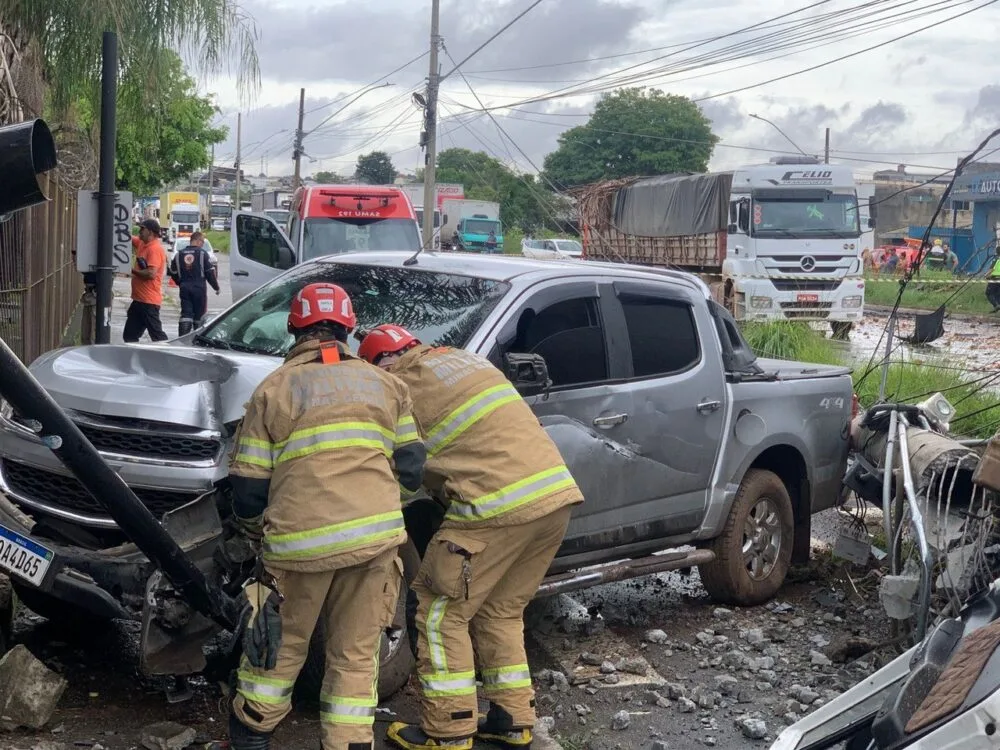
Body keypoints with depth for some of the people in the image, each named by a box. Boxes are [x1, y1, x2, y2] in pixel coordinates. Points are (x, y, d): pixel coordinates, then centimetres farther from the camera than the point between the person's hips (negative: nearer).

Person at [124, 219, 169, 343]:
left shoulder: (155, 249, -17)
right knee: (129, 336, 14)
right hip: (139, 299, 10)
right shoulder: (142, 244, 12)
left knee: (157, 335, -8)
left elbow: (151, 273, -25)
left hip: (149, 301, -10)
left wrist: (132, 270, -12)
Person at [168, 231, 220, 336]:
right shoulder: (202, 253, -6)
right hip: (199, 288, -3)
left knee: (185, 314, 3)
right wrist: (216, 286, 4)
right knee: (199, 315, 8)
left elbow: (173, 273, 11)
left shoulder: (179, 254, 7)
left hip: (184, 288, 3)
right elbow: (210, 272, -7)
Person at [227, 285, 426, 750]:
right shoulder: (384, 384, 17)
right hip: (377, 535, 1)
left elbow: (249, 488, 6)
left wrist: (254, 529, 26)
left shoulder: (273, 389, 10)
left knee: (282, 645, 18)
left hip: (301, 541, -1)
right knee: (355, 655, 11)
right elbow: (411, 468, 16)